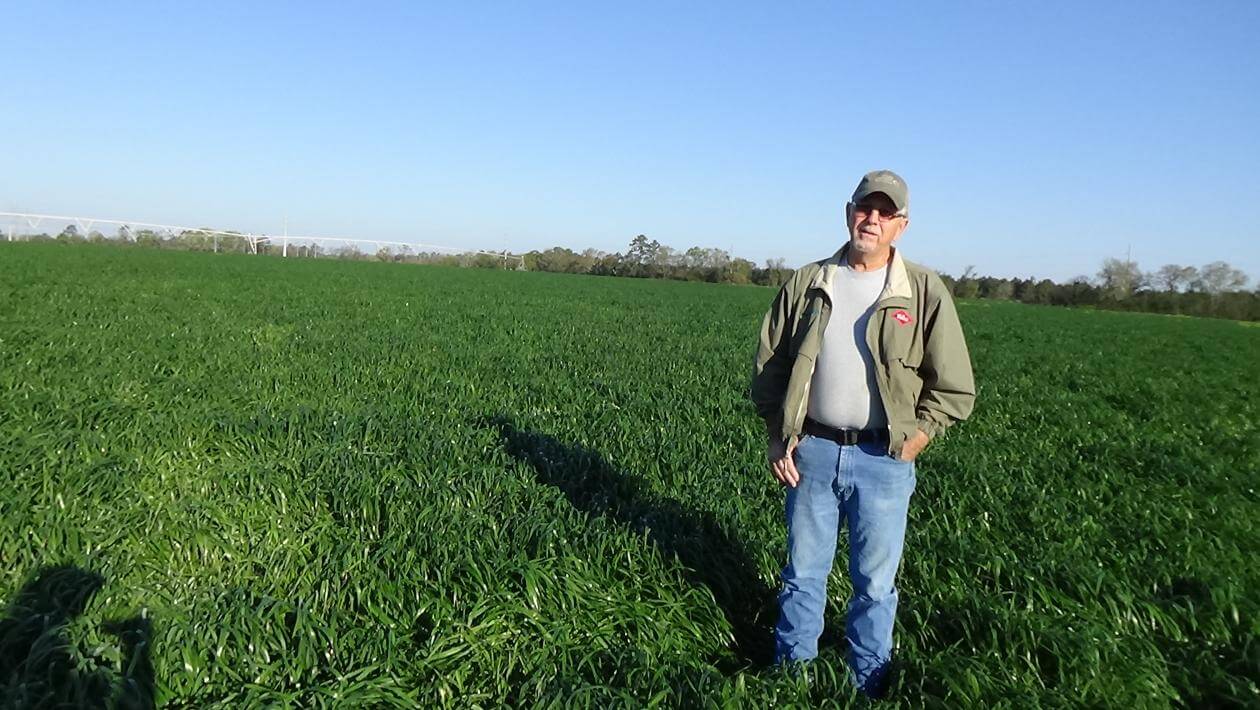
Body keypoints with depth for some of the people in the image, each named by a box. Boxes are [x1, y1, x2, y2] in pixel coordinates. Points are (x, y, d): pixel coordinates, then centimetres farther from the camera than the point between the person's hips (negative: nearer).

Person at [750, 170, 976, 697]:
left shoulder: (925, 292, -3)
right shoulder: (807, 284, 3)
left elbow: (955, 389, 0)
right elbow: (769, 364, 9)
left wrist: (912, 442, -7)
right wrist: (777, 435, 3)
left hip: (881, 460, -1)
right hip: (811, 451, 2)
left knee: (875, 583, 11)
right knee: (803, 572, 15)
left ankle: (867, 687, 30)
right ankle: (791, 672, 33)